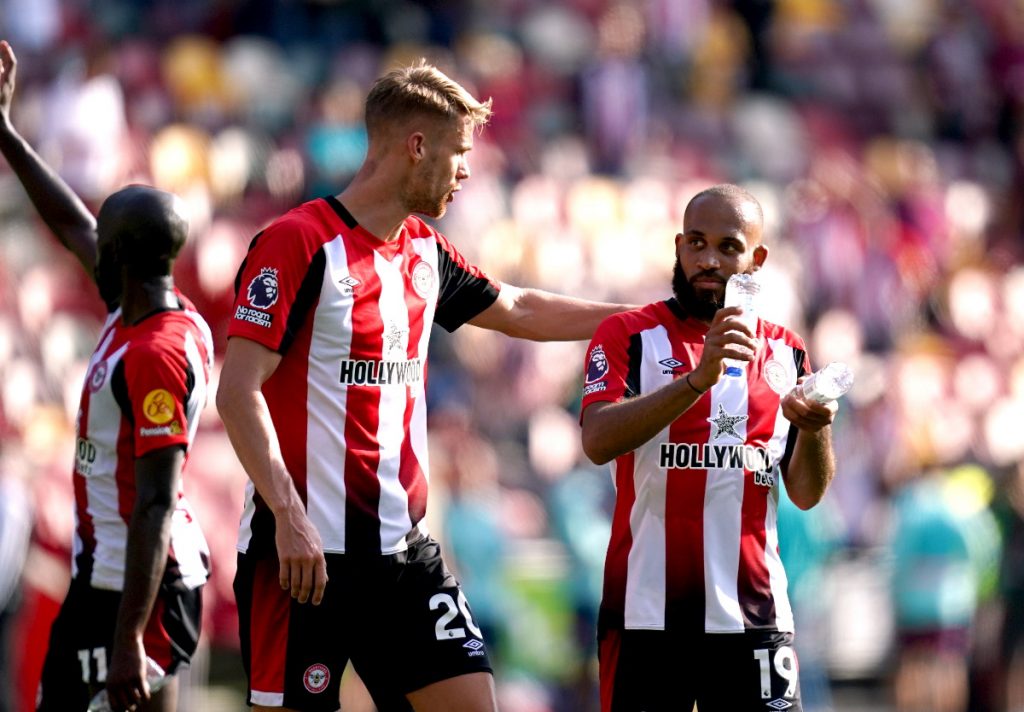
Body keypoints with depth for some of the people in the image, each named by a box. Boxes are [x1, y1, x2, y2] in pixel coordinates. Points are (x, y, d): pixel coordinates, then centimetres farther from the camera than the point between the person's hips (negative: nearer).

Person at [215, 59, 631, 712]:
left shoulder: (425, 251, 13)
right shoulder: (299, 242, -10)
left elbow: (520, 310, 31)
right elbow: (238, 391, -15)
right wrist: (289, 517, -23)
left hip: (402, 549, 8)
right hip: (305, 548, -7)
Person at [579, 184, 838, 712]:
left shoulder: (785, 352, 13)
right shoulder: (628, 335, 2)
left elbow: (806, 493, 11)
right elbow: (598, 441, -15)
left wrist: (815, 431, -11)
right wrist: (698, 380, -26)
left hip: (753, 613, 3)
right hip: (647, 612, -3)